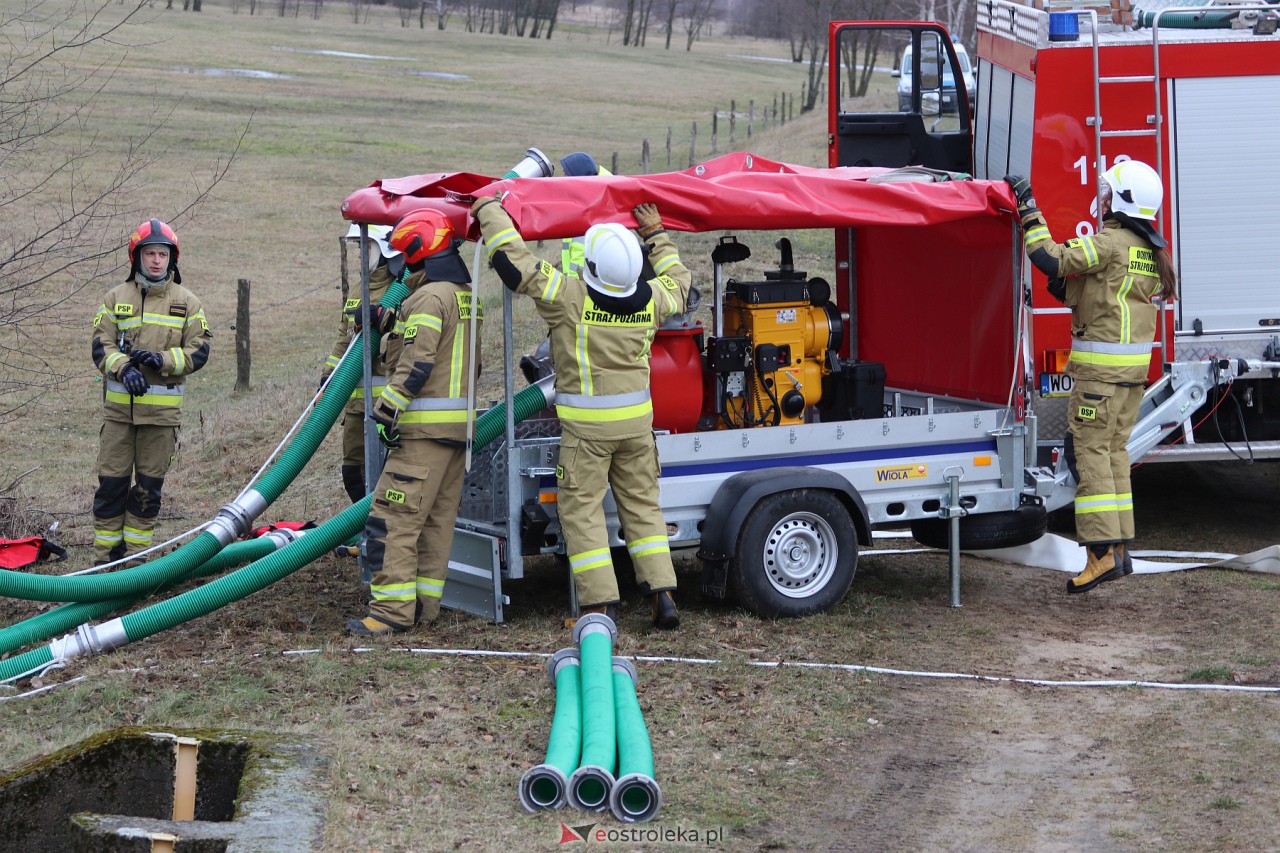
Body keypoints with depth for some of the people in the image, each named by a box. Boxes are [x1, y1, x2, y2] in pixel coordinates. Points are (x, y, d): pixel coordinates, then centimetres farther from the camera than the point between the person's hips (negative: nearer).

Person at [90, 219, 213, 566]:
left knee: (149, 485, 6)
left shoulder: (187, 302, 6)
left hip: (163, 408, 0)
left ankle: (136, 554, 16)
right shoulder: (116, 298, 7)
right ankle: (105, 556, 8)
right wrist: (124, 368, -19)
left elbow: (199, 351, 0)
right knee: (111, 481, 0)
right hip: (119, 406, 0)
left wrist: (163, 359, -16)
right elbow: (101, 345, 0)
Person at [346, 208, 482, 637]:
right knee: (438, 517, 12)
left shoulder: (429, 297, -14)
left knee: (393, 517, -9)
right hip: (461, 423, 10)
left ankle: (392, 609, -11)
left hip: (427, 425, -10)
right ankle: (425, 603, 16)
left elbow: (416, 364, -21)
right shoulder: (468, 297, 16)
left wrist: (387, 410, -18)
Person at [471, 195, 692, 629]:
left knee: (581, 508, 3)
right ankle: (662, 594, 10)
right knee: (642, 504, 14)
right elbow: (678, 282, 21)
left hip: (586, 426, -5)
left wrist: (489, 210, -1)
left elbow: (514, 262, -15)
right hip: (636, 419, 5)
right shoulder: (650, 300, -3)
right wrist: (657, 236, 29)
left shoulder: (570, 296, -18)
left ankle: (600, 602, -1)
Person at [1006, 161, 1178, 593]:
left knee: (1089, 452, -7)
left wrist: (1028, 209, -13)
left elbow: (1052, 259, -18)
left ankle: (1102, 552, -11)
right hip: (1134, 367, 9)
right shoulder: (1151, 250, 13)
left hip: (1102, 368, -9)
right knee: (1114, 452, 13)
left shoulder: (1110, 243, -14)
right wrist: (1063, 287, 6)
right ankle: (1120, 547, 13)